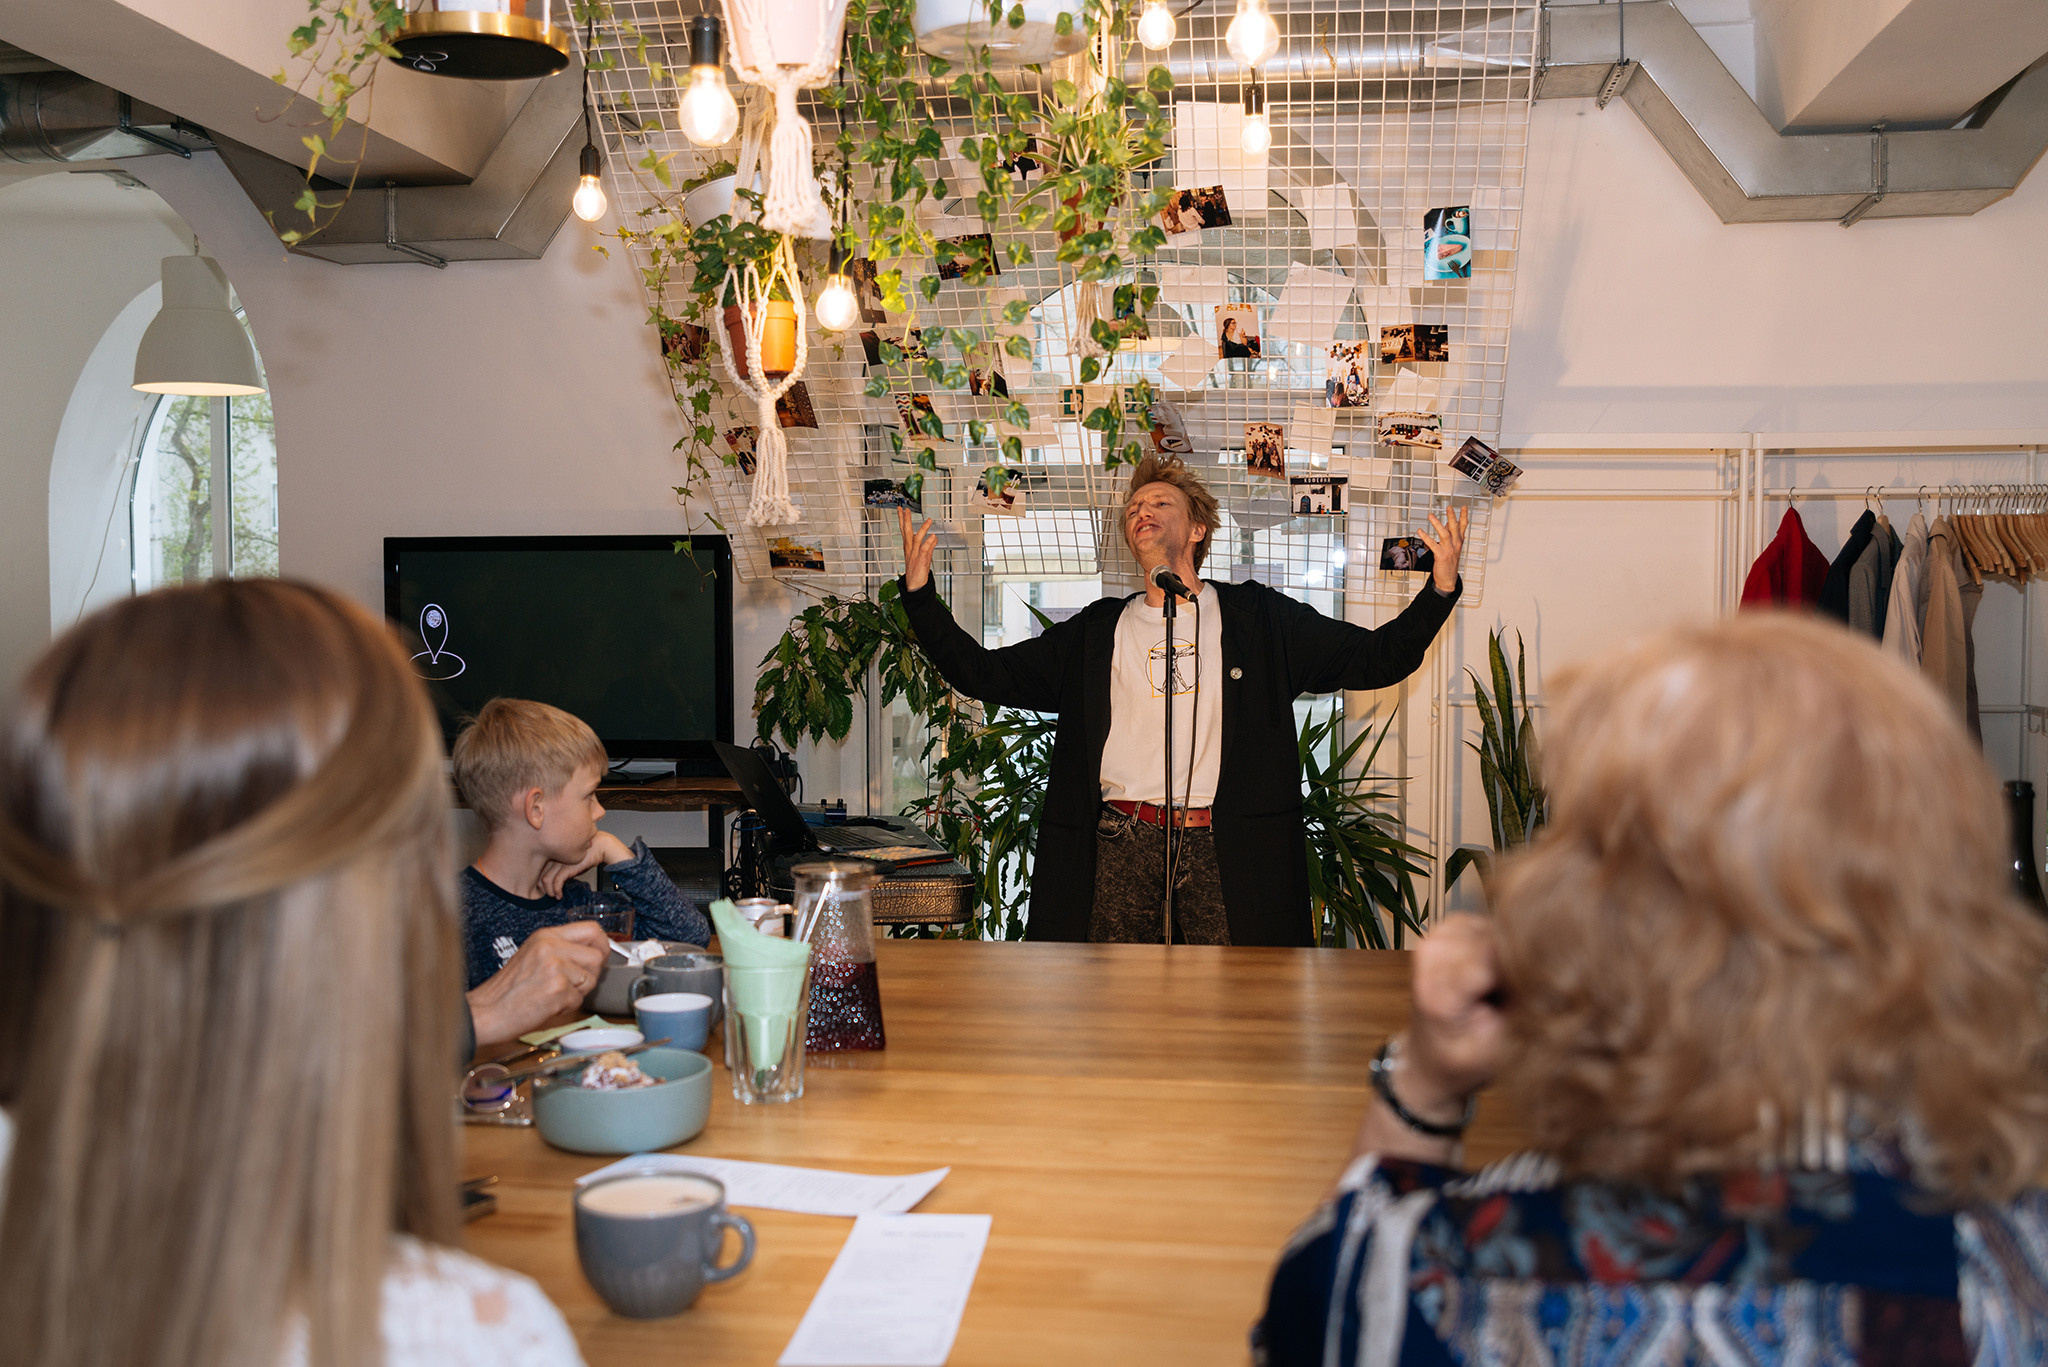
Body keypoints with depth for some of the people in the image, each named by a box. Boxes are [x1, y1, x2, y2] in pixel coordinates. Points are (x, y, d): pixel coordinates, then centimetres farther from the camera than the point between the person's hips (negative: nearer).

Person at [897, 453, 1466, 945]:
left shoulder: (1257, 617, 11)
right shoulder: (1098, 631, 15)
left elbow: (1376, 659, 7)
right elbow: (985, 674, 11)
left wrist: (1440, 588, -7)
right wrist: (920, 591, 2)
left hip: (1224, 849, -1)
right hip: (1121, 845, 1)